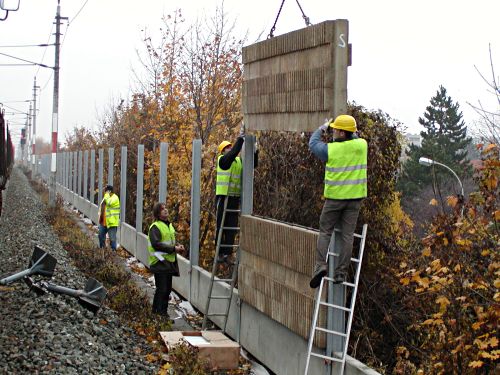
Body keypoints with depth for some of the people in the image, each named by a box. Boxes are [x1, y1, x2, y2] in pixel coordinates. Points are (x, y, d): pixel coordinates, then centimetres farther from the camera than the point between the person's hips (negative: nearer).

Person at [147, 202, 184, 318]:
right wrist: (173, 249, -20)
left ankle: (163, 311, 22)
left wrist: (177, 246, 5)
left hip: (169, 262, 9)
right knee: (162, 289, -9)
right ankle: (158, 313, -4)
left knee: (168, 289, 12)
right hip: (160, 262, -9)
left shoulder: (169, 225, 17)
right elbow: (156, 244, -21)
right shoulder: (155, 227, -12)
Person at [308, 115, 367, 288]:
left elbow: (313, 143, 11)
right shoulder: (362, 145, -3)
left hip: (334, 197, -2)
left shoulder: (330, 149, -10)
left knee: (325, 231, 9)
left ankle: (320, 265, -8)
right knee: (347, 235, 5)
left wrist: (321, 129, 24)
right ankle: (341, 273, 5)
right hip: (355, 196, 3)